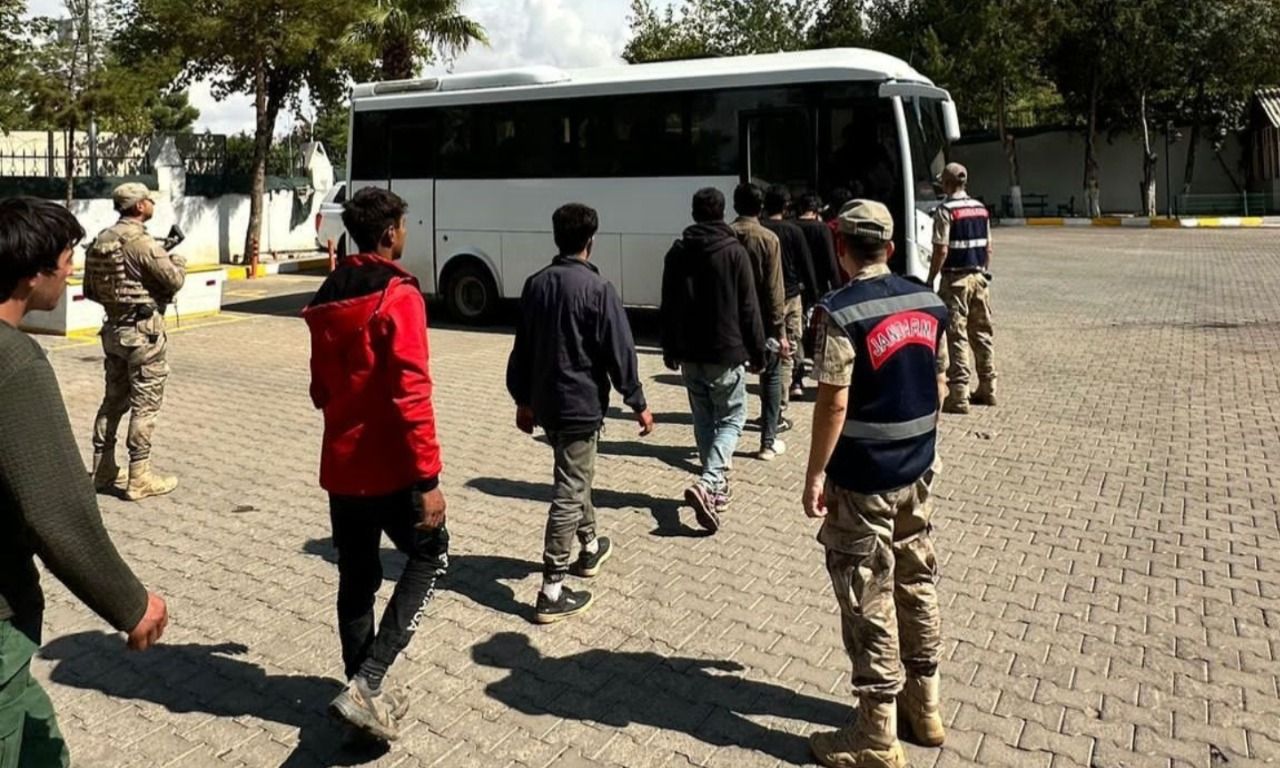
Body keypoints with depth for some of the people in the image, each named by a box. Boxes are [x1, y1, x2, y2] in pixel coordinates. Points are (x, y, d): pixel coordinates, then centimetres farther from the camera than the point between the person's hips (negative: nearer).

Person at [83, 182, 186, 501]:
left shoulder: (101, 239, 9)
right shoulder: (141, 242, -18)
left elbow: (90, 290, 15)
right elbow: (175, 280, -15)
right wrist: (179, 259, 4)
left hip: (113, 328, 8)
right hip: (143, 331, -8)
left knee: (114, 399, 16)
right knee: (145, 403, -2)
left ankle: (102, 470, 23)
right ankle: (139, 477, 1)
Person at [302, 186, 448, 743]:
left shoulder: (327, 297, 10)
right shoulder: (398, 295, -15)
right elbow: (411, 394, -21)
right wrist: (428, 478, -20)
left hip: (340, 464, 7)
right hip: (391, 465, -7)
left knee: (356, 579, 16)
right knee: (430, 556, 11)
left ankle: (364, 692, 25)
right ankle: (366, 685, 0)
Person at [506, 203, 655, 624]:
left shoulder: (535, 284, 5)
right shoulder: (598, 289, -15)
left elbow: (522, 348, 11)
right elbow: (619, 352, -14)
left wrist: (523, 399, 20)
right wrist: (638, 404, -4)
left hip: (544, 403, 7)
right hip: (581, 404, -7)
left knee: (576, 476, 26)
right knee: (569, 493, -3)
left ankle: (589, 548, 43)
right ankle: (551, 592, 0)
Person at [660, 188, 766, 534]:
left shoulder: (677, 253, 4)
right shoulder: (734, 251, -8)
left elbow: (668, 307, 9)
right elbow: (748, 309, -8)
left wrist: (669, 349, 19)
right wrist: (757, 351, 1)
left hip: (689, 353, 4)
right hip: (726, 351, -4)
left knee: (704, 420, 15)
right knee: (731, 418, 4)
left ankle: (716, 485, 22)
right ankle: (707, 483, -15)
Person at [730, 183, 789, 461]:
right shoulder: (768, 239, -10)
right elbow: (774, 289, -13)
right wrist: (780, 329, -9)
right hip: (762, 320, -3)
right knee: (771, 378, 9)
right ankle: (768, 442, 10)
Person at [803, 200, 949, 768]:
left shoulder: (841, 312, -18)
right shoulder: (927, 302, 4)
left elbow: (834, 404, -19)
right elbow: (936, 384, 11)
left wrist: (815, 473, -10)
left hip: (862, 477, -7)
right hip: (917, 469, 7)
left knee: (869, 601, 2)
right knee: (917, 583, 19)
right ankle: (925, 705, 35)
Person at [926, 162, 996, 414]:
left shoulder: (945, 210, -12)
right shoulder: (980, 208, 9)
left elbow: (941, 251, -16)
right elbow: (988, 248, 12)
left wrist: (930, 280, -7)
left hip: (955, 279, -7)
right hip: (979, 277, 7)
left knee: (957, 337, -6)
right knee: (982, 333, 14)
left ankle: (958, 396, -7)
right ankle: (987, 390, 22)